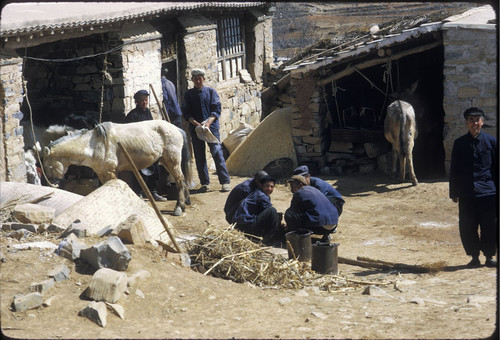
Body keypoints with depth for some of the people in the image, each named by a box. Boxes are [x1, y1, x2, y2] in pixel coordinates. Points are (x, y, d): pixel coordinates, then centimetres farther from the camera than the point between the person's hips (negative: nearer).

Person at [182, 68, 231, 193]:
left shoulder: (211, 92, 7)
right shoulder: (188, 94, 10)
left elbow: (217, 109, 0)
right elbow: (186, 113, 4)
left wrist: (209, 121, -16)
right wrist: (195, 123, -13)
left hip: (211, 127, -2)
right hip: (195, 129, 2)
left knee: (217, 153, -9)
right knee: (199, 156, 3)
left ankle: (225, 182, -6)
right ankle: (204, 183, 11)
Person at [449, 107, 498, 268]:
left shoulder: (491, 141, 3)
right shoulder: (459, 143, 5)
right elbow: (454, 169, 10)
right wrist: (454, 192, 7)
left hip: (488, 193, -1)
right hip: (466, 193, 1)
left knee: (490, 226, 2)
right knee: (467, 227, 3)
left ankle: (489, 257, 16)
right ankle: (474, 257, 16)